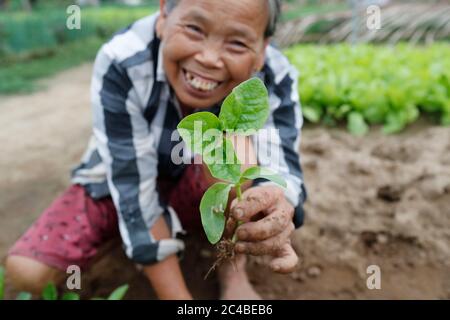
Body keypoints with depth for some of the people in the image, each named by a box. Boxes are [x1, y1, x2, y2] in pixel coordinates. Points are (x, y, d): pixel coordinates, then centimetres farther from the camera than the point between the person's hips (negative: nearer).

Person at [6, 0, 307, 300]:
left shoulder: (275, 78, -24)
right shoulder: (121, 64, -30)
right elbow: (134, 187, -29)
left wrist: (278, 206, -58)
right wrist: (177, 296, -27)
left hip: (207, 194, 0)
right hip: (123, 183, 1)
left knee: (234, 144, -34)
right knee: (27, 271, -14)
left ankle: (233, 271, -11)